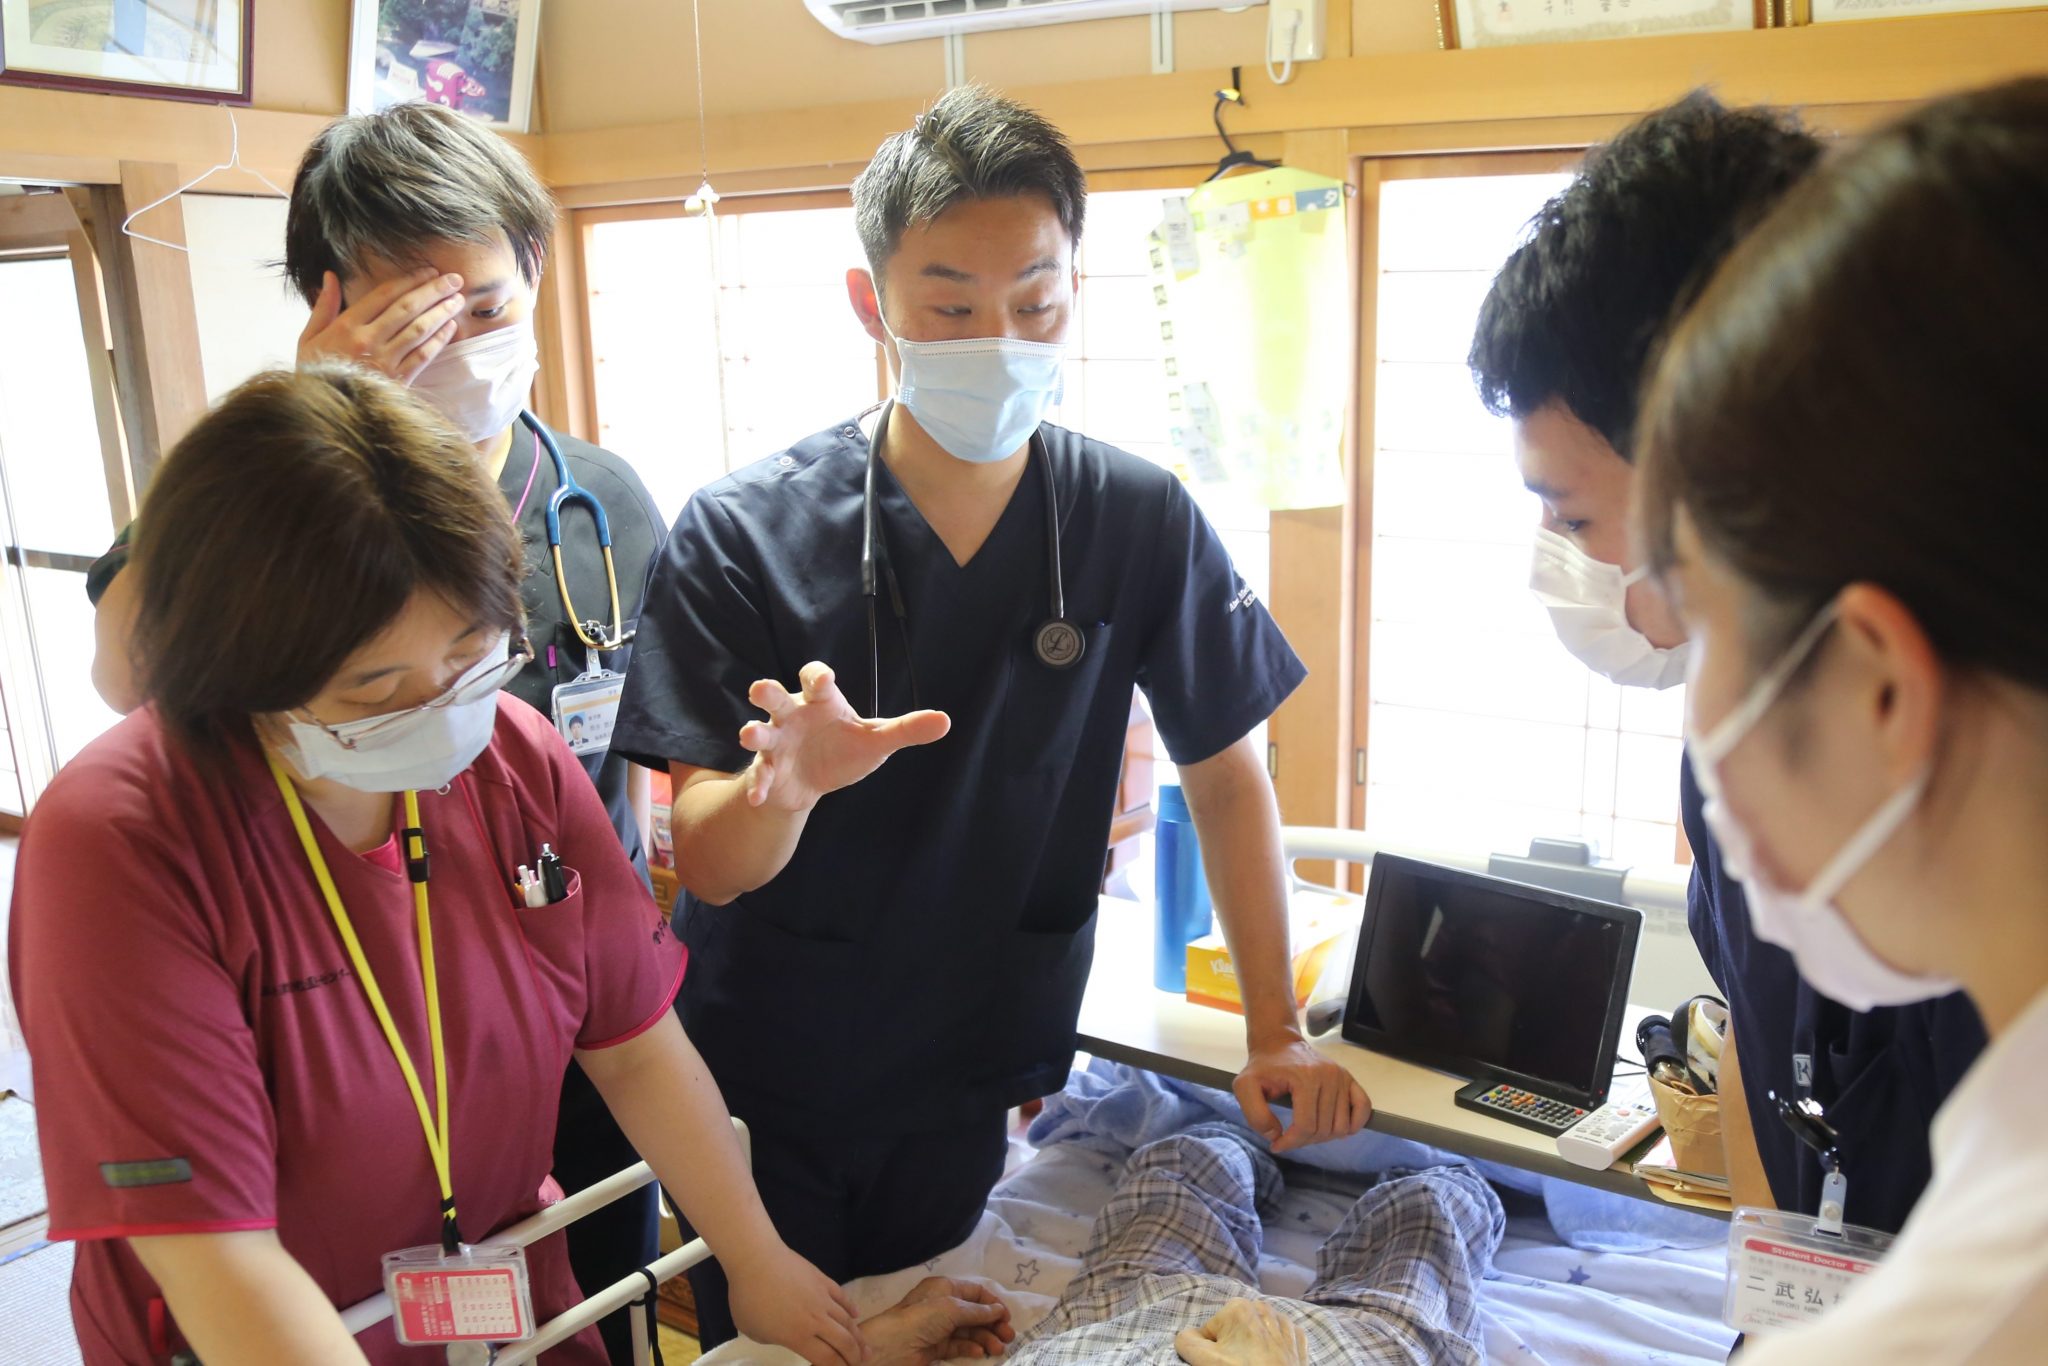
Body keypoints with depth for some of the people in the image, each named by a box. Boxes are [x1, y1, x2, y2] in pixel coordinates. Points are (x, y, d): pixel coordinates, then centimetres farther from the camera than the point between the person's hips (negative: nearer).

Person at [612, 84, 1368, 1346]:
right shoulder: (743, 535, -15)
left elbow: (1229, 776, 0)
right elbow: (712, 866, -16)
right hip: (768, 1097, 0)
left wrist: (1277, 1035, -4)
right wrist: (786, 784, -39)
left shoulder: (1143, 522, -10)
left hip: (990, 1092, 1)